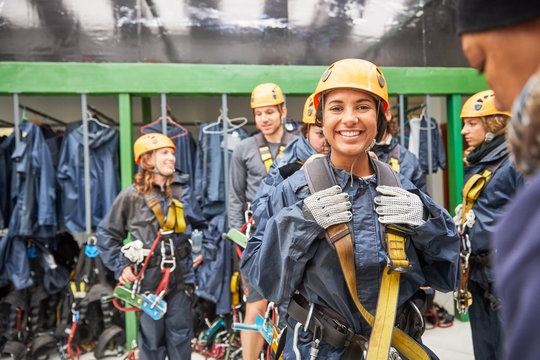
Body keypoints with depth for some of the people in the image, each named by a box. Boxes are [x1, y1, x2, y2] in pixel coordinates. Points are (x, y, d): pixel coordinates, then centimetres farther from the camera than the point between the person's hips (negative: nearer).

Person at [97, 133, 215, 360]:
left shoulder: (182, 190, 4)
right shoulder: (132, 195, -5)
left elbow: (200, 225, 15)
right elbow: (106, 234, 2)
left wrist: (205, 250, 2)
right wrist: (120, 266, -5)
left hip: (180, 275, 3)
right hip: (148, 277, -2)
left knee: (181, 335, 10)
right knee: (151, 337, 7)